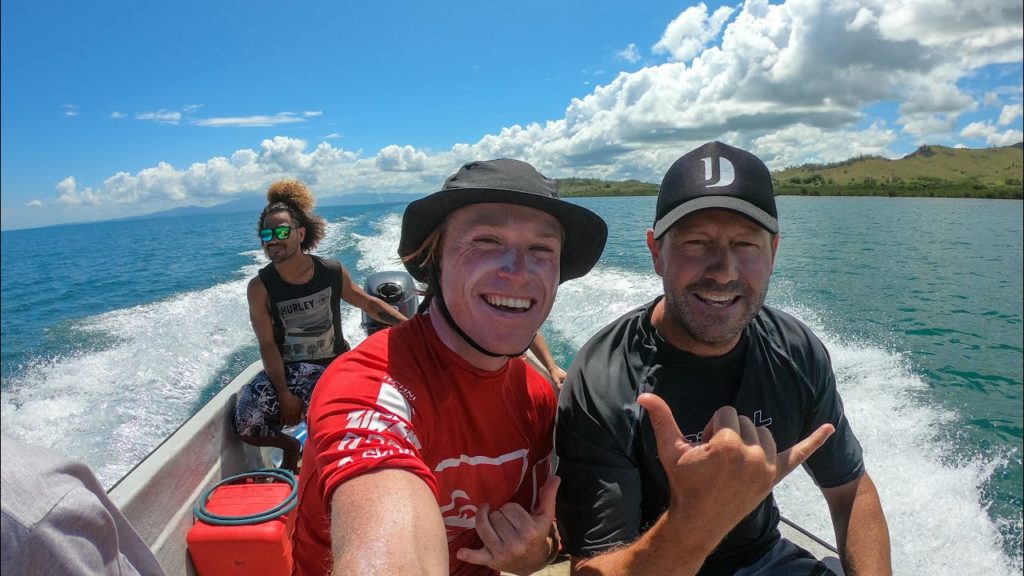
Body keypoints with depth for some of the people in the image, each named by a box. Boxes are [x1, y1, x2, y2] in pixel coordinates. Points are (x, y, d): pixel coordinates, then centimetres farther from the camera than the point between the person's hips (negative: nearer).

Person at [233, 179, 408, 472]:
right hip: (286, 369, 1)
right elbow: (267, 344, -10)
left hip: (333, 363, 0)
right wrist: (284, 394, -17)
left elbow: (369, 304, 7)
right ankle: (289, 445, 14)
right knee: (246, 423, -21)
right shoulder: (260, 287, -9)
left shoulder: (332, 272, -6)